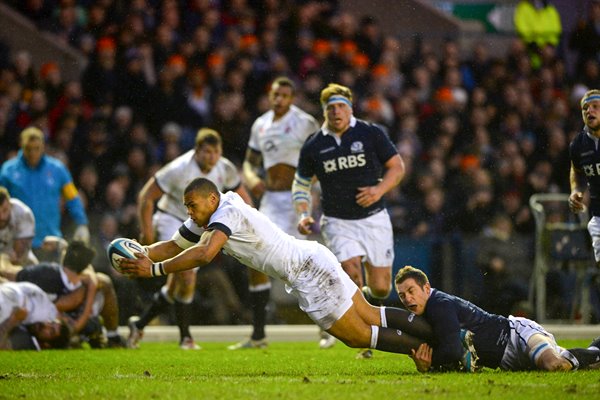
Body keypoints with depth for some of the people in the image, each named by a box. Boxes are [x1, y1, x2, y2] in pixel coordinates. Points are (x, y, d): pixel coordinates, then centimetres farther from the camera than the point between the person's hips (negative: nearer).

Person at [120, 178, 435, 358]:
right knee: (370, 316, 12)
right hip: (310, 262, 9)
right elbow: (174, 246, 12)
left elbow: (205, 254, -36)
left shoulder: (227, 212, -21)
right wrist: (140, 255, -8)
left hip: (310, 269, -9)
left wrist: (155, 269, -33)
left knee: (359, 336, -3)